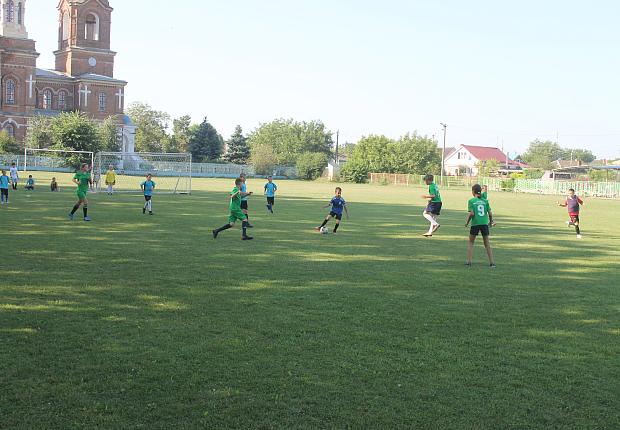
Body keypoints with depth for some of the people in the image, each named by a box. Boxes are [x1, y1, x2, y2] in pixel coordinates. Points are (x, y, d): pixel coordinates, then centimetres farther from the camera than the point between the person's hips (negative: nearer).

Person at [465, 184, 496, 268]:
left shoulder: (471, 201, -3)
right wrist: (490, 221, 18)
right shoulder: (485, 201, 6)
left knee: (471, 242, 13)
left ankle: (469, 262, 7)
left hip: (475, 223, -2)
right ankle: (492, 262, 9)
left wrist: (467, 222, 1)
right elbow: (490, 213, 1)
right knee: (487, 243, 12)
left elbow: (471, 213, -12)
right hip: (484, 223, 3)